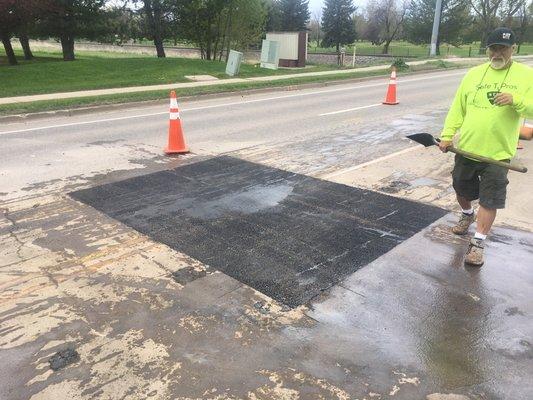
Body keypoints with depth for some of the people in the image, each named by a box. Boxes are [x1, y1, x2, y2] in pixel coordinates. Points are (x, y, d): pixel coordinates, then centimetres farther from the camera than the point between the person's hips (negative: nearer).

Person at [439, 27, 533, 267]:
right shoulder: (474, 74, 7)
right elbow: (458, 108, 8)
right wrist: (447, 134, 0)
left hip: (497, 154, -3)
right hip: (466, 149, 4)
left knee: (490, 200, -3)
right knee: (462, 190, 18)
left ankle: (478, 243, 7)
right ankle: (467, 215, 48)